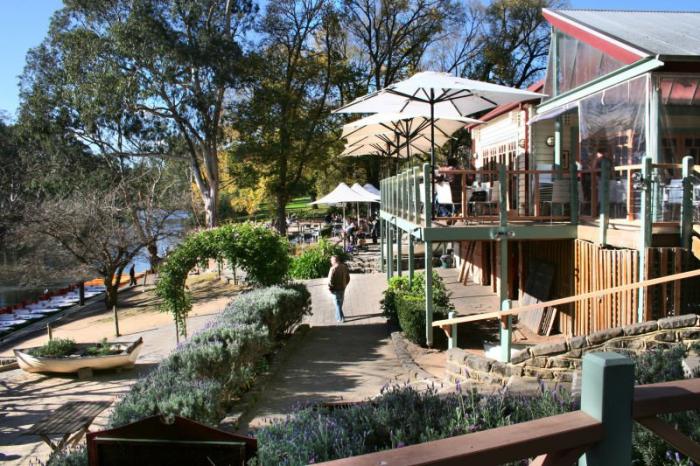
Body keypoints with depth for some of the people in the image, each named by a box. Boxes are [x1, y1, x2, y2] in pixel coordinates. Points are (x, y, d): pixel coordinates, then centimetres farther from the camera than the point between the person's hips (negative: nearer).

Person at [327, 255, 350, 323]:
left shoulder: (333, 269, -24)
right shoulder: (344, 267, -3)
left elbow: (330, 281, -23)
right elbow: (348, 278, 5)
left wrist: (330, 288, -7)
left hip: (336, 290, -6)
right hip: (343, 288, 6)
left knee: (338, 304, 9)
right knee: (340, 304, 21)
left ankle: (341, 318, 16)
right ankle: (338, 316, 35)